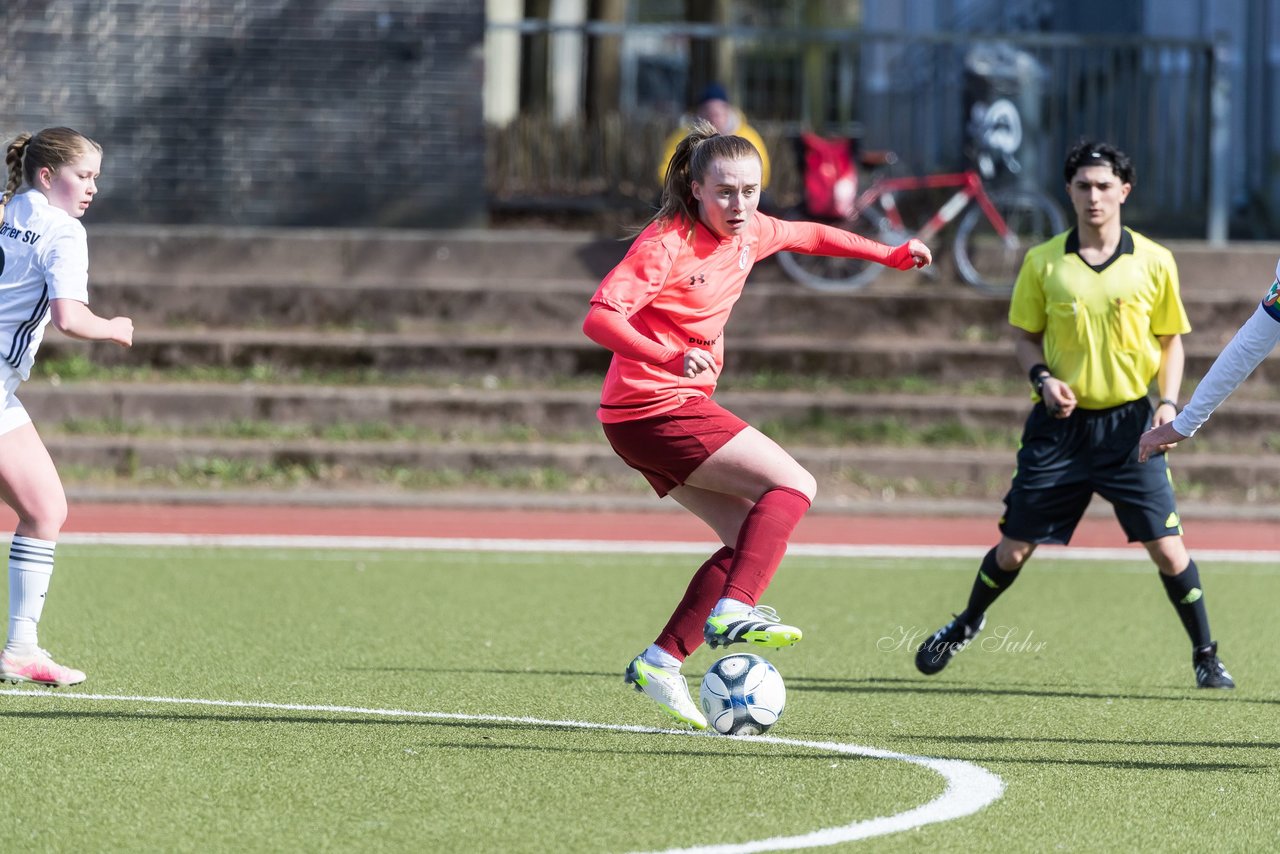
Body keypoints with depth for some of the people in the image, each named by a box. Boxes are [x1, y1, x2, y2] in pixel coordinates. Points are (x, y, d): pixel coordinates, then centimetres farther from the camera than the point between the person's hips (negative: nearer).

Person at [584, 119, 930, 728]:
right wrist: (670, 358, -42)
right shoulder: (666, 244, -18)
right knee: (793, 485, -14)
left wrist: (888, 255, 30)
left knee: (754, 536, 7)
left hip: (680, 409, 9)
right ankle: (734, 612, -25)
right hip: (654, 408, -9)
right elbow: (599, 318, -28)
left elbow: (805, 236, 30)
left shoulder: (748, 233, 7)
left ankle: (660, 663, 5)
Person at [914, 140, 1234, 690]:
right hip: (1061, 423, 1)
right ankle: (965, 625, 32)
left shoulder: (1154, 262, -2)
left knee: (1167, 549, -8)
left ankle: (1206, 657, 8)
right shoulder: (1043, 262, -1)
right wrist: (1043, 378, -10)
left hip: (1129, 423, -1)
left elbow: (1170, 340, 7)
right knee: (1013, 548, 5)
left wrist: (1168, 402, -7)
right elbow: (1026, 335, 9)